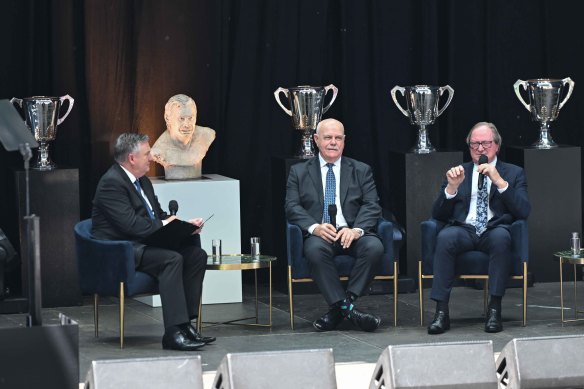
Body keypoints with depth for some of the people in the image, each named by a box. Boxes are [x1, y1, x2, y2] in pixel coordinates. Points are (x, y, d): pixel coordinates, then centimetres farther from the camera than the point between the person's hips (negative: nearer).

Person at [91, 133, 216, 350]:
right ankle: (174, 332, -35)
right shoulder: (112, 183, -14)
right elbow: (130, 224, -23)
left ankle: (185, 323, -9)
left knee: (197, 254, -6)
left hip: (144, 245, 10)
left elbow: (159, 216, 21)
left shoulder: (143, 182, 18)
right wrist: (163, 225, -17)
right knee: (172, 259, -31)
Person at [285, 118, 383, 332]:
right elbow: (292, 207, 3)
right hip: (319, 234, -1)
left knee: (374, 247, -32)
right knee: (315, 249, -37)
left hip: (352, 233, 1)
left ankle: (338, 308, -26)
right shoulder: (299, 172, 15)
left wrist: (356, 230, -17)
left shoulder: (361, 170, 16)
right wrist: (315, 227, -18)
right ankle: (347, 308, -34)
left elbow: (372, 206, 4)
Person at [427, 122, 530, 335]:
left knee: (501, 236, -37)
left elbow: (524, 212, 0)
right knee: (445, 236, -34)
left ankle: (494, 309, -33)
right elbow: (438, 215, 12)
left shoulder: (513, 173, 17)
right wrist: (451, 187, -6)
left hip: (495, 231, -1)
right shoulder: (457, 173, 21)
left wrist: (499, 181, -9)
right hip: (464, 231, 1)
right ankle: (441, 311, -35)